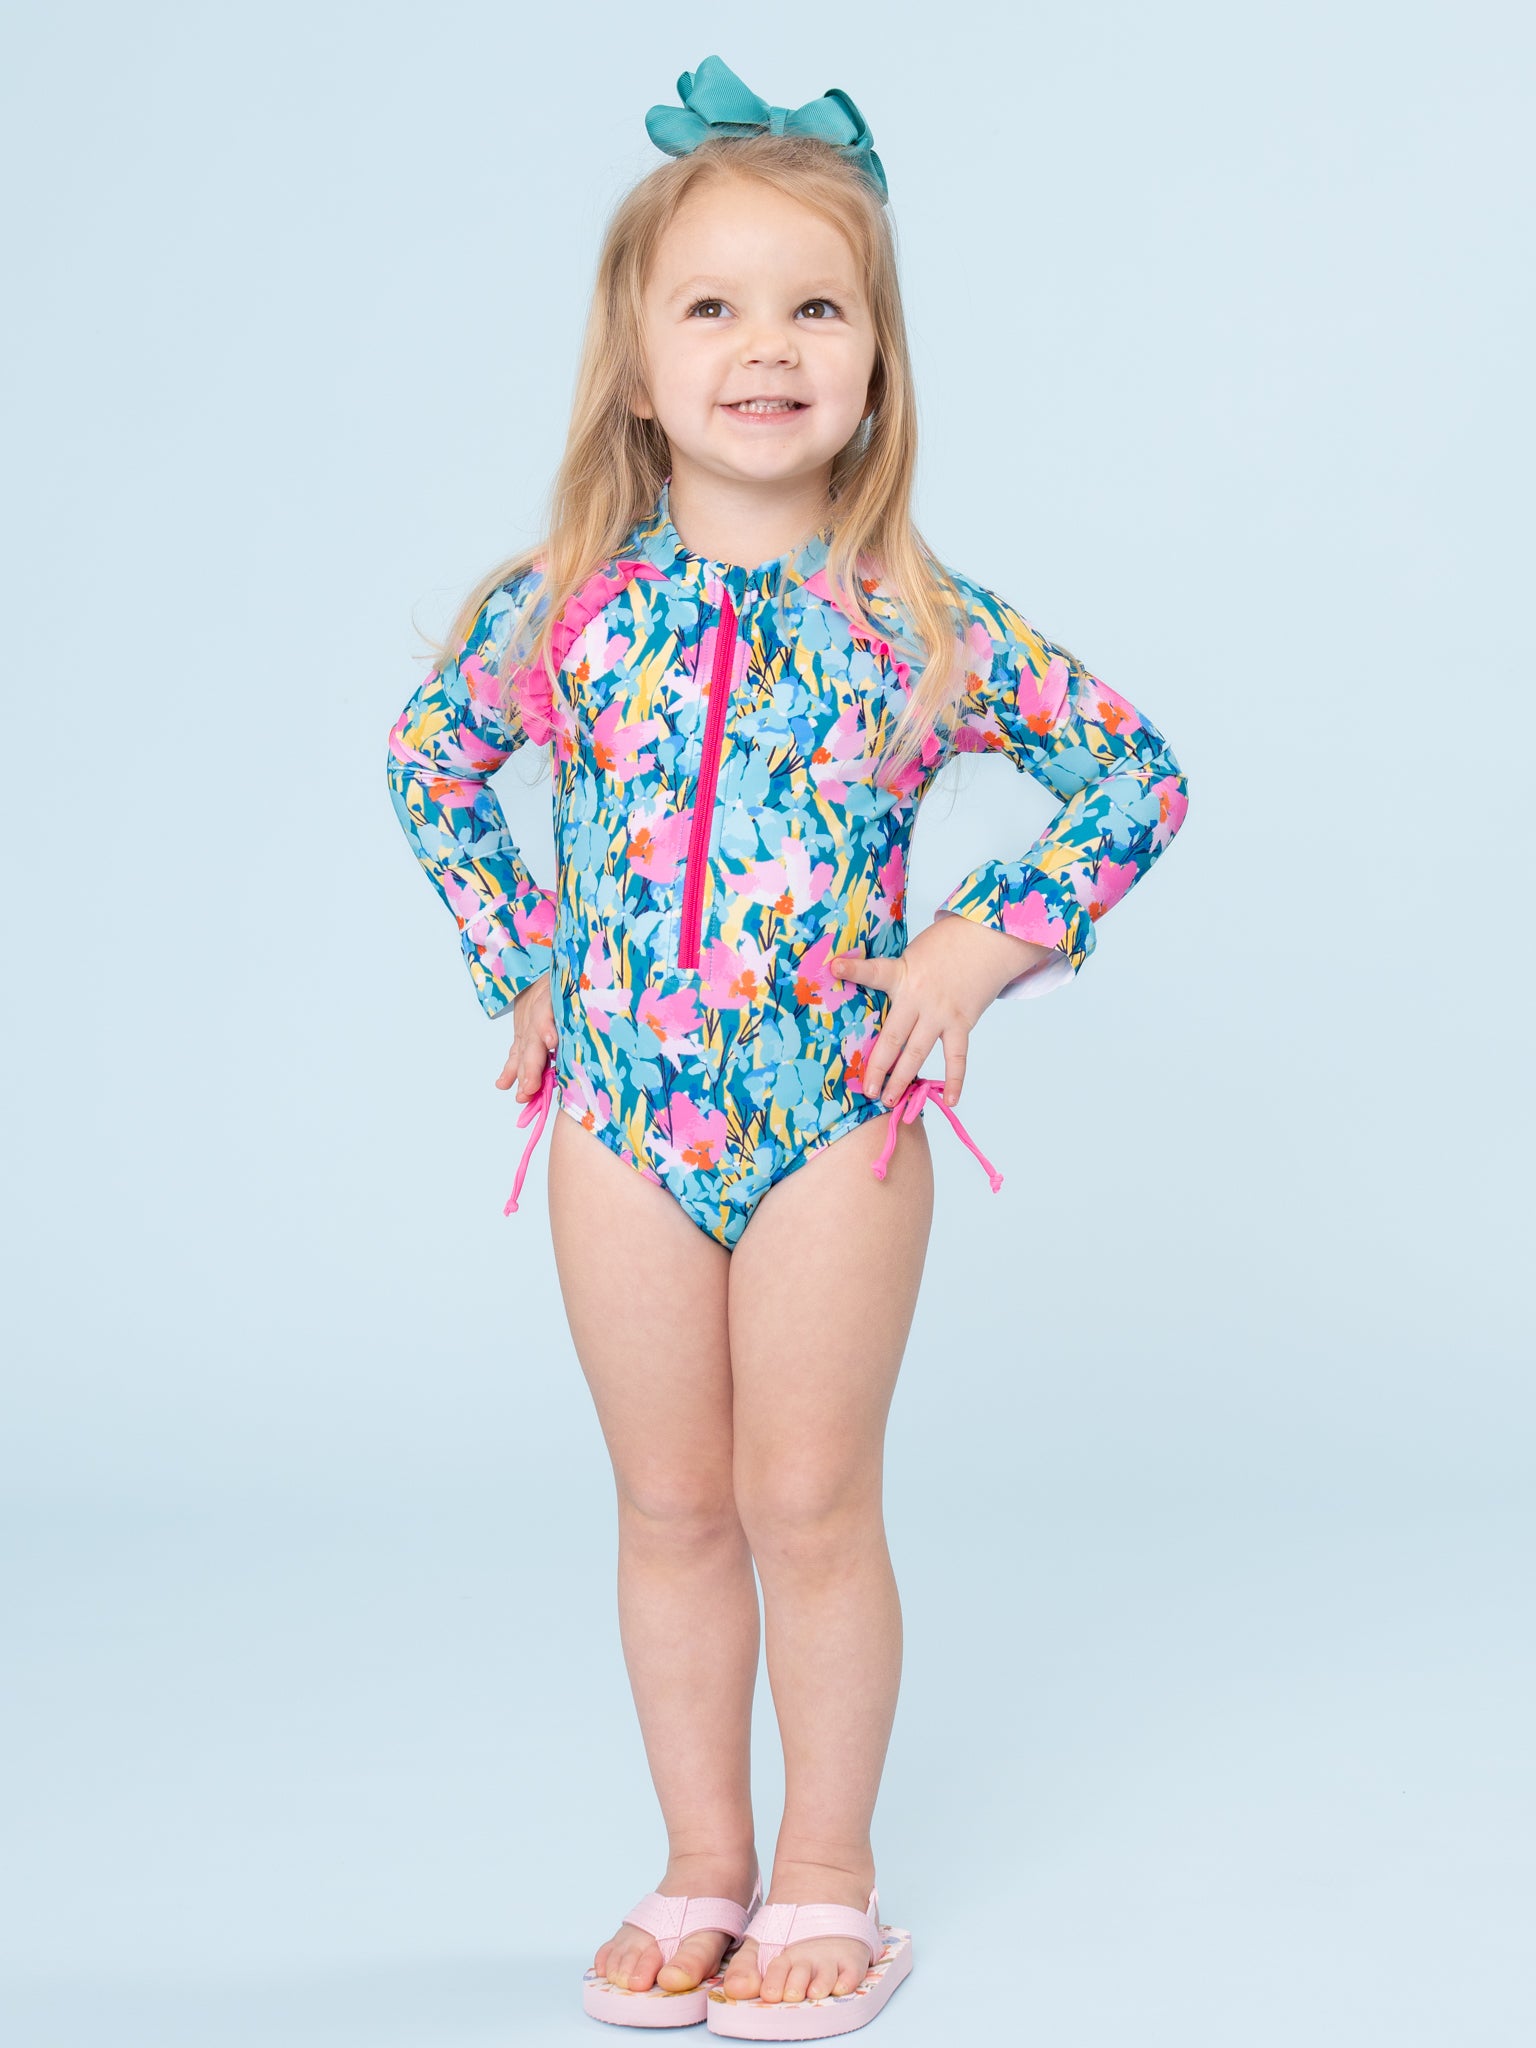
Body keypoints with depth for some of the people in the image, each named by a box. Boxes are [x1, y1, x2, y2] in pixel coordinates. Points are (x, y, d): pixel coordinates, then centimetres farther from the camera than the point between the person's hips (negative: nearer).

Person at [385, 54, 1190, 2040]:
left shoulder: (923, 621, -6)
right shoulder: (564, 602, -3)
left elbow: (1139, 773, 3)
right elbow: (428, 761, 15)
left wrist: (983, 942, -7)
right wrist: (521, 969, 7)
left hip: (838, 1113, -2)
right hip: (620, 1112, 2)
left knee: (810, 1504, 4)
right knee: (671, 1507, 11)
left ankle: (825, 1879, 21)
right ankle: (702, 1873, 26)